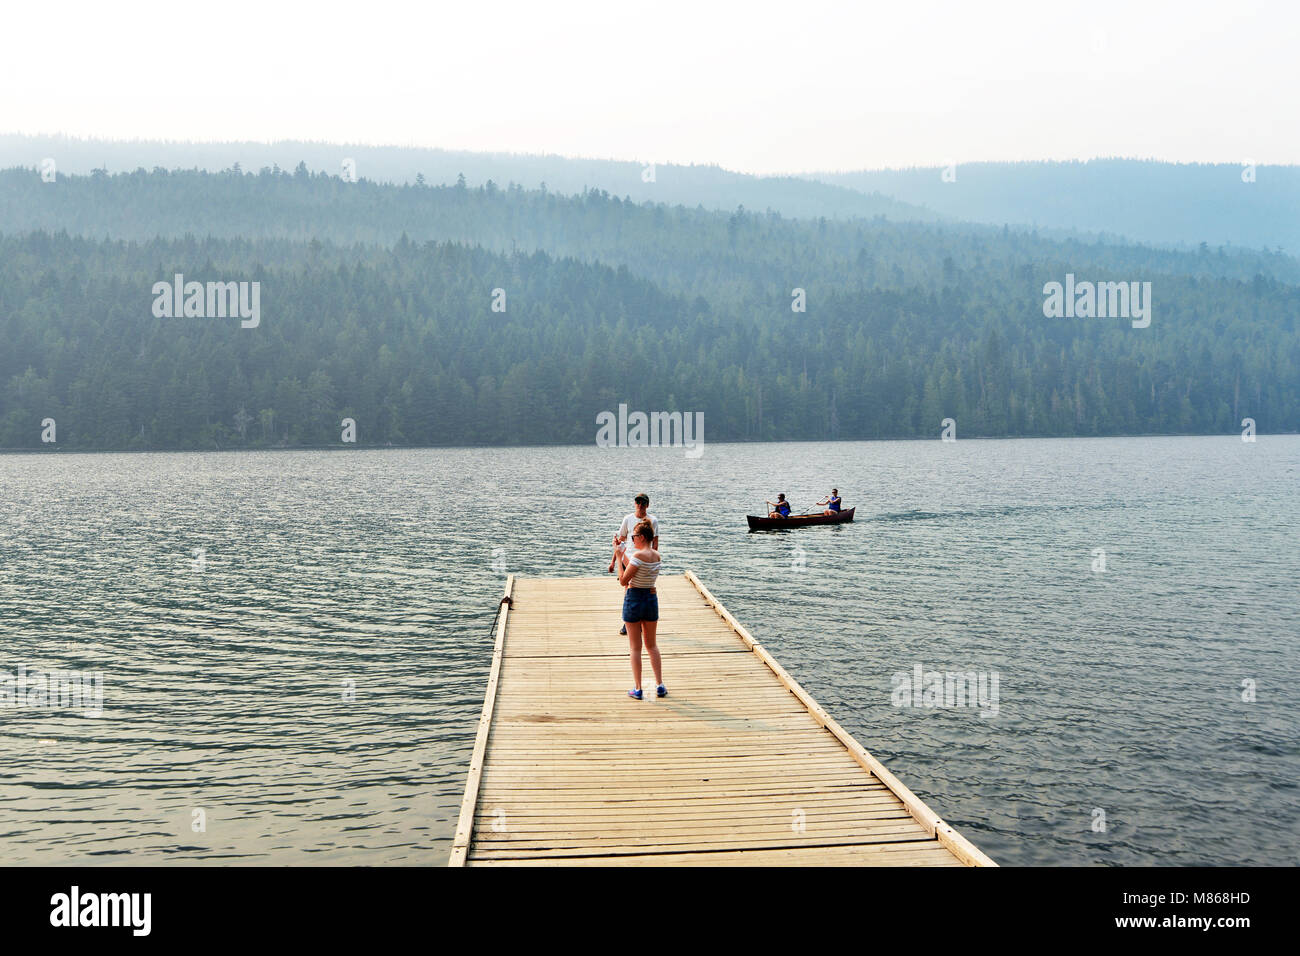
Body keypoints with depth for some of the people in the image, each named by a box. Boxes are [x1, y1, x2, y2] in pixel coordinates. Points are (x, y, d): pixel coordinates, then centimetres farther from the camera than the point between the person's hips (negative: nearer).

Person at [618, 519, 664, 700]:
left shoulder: (638, 555, -19)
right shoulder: (657, 555, 2)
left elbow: (623, 581, -18)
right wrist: (623, 554, 16)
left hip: (634, 598, -6)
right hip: (652, 597, 6)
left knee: (635, 647, 4)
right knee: (652, 645, 18)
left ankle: (637, 689, 7)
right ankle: (660, 686, 15)